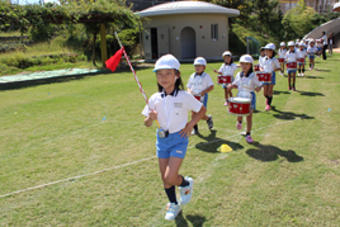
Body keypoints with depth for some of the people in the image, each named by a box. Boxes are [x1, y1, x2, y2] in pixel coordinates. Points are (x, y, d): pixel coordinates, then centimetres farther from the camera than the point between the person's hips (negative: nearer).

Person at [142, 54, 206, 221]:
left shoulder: (184, 96, -13)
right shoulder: (155, 99, -4)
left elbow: (202, 110, 2)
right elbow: (147, 124, 1)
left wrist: (190, 124, -7)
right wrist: (151, 118, -20)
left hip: (179, 139, -4)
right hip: (162, 139, 4)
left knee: (170, 178, -12)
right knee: (165, 178, 12)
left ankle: (186, 184, 23)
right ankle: (174, 205, 36)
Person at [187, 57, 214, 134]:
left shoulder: (206, 76, -3)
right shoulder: (192, 76, 9)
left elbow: (211, 86, -6)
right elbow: (189, 86, 15)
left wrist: (204, 91, -20)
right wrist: (189, 91, -7)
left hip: (202, 97, -4)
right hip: (193, 97, 4)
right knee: (194, 113, 1)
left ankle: (208, 118, 29)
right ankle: (195, 129, 13)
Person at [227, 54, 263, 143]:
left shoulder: (253, 76, -8)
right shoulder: (239, 75, 4)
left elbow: (259, 85, -5)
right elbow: (236, 84, 15)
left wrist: (258, 88, -27)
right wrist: (232, 86, -6)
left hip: (250, 97, -3)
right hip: (240, 97, 3)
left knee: (249, 116, 2)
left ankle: (248, 134, 14)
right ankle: (239, 121, 32)